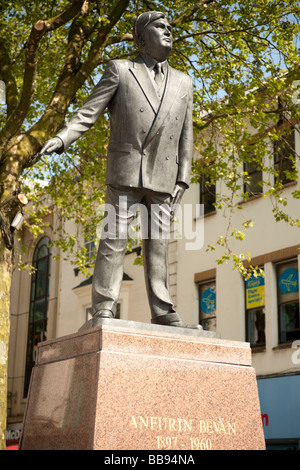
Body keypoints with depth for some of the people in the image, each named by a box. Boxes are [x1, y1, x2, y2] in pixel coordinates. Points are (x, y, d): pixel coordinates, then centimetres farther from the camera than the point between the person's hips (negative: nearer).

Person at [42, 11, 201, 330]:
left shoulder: (183, 83, 18)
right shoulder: (120, 70, 9)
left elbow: (185, 138, 15)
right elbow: (89, 111, 0)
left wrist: (182, 180, 6)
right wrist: (62, 138, -17)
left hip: (162, 179, 3)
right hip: (125, 171, -3)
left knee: (158, 246, 1)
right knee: (114, 240, -6)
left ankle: (163, 313, 1)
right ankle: (103, 310, -5)